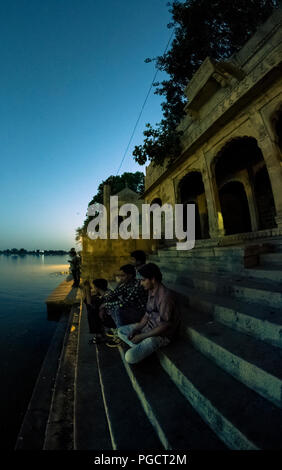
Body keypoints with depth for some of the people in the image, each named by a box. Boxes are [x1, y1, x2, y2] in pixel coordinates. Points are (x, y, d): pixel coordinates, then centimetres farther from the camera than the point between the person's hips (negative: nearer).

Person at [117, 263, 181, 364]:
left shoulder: (165, 296, -29)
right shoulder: (151, 291, -1)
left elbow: (165, 326, -25)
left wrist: (141, 336, -17)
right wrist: (136, 329, -3)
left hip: (162, 334, -9)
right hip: (149, 326, 9)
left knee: (130, 357, -23)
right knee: (120, 331, 13)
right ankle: (141, 348, 0)